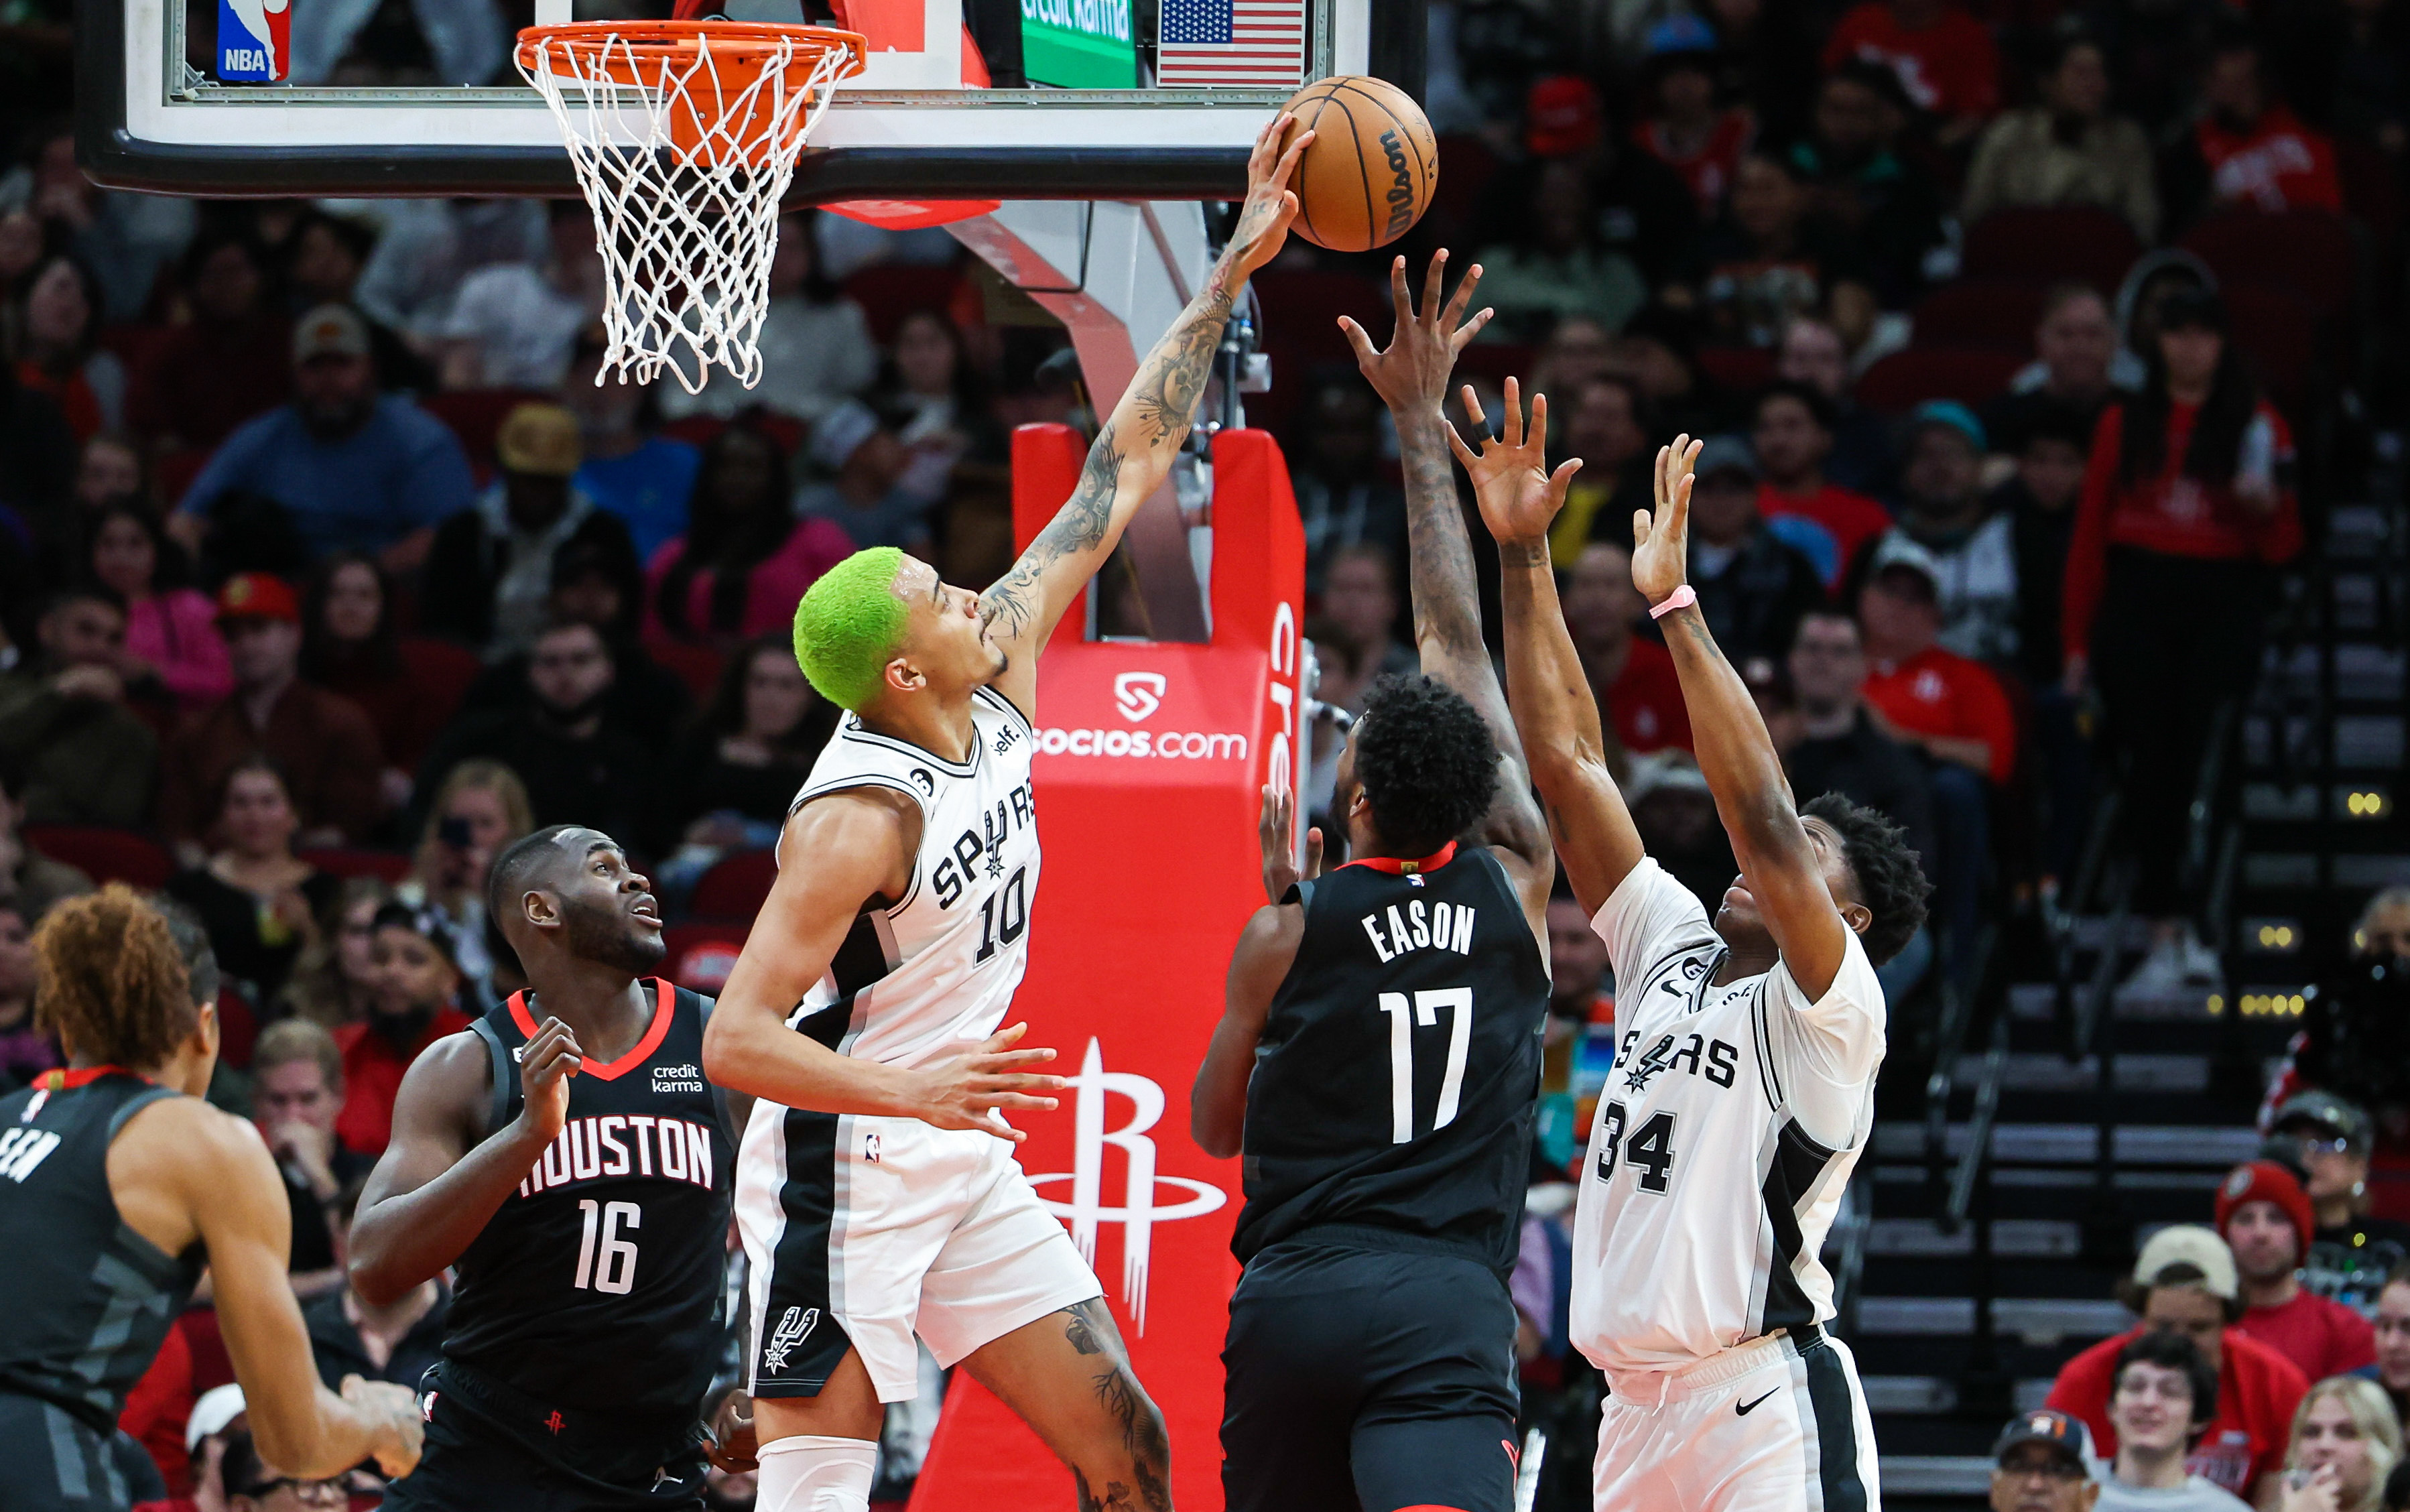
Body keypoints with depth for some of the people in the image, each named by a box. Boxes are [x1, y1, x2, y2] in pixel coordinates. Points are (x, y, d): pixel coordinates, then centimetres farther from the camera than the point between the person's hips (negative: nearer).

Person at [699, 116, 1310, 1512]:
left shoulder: (1000, 673, -1)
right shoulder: (859, 819, -23)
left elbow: (1123, 472, 3)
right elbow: (737, 1041, -26)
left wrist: (1235, 268, 1)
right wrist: (907, 1090, -40)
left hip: (968, 1171, 8)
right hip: (847, 1174, -8)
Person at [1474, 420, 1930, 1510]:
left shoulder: (1832, 1011, -3)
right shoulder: (1670, 952, 16)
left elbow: (1764, 818, -18)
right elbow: (1566, 762, 14)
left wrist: (1675, 604, -18)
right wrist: (1523, 559, 8)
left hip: (1769, 1408, -8)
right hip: (1639, 1410, 8)